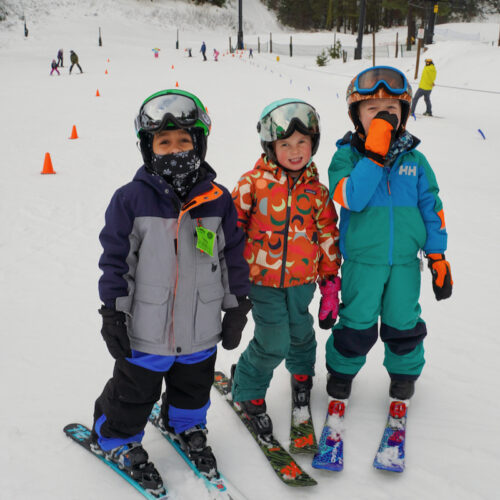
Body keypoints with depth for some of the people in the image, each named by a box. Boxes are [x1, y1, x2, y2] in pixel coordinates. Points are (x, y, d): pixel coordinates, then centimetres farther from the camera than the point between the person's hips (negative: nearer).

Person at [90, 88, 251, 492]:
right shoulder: (131, 199, -11)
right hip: (145, 329, -2)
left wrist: (237, 308, 5)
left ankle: (186, 427, 53)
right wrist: (113, 314, -6)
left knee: (194, 387, 24)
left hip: (202, 329, 3)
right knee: (134, 393, 15)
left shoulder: (218, 200, -5)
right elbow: (114, 259, -6)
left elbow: (234, 257, 3)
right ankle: (116, 439, 41)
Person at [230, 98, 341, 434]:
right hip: (263, 279, -3)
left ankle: (301, 372, 52)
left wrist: (330, 285, 5)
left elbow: (328, 237, 5)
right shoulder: (254, 182, -11)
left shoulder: (316, 189, -1)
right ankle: (248, 390, 23)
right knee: (273, 342, -4)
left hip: (302, 279, 3)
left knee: (300, 331, 19)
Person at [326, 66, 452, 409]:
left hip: (405, 259, 2)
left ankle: (405, 370, 38)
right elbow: (352, 198, -23)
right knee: (358, 323, 7)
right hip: (362, 259, -2)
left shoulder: (414, 159, 1)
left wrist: (438, 257, 3)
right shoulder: (347, 155, -7)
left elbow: (431, 208, 6)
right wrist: (374, 154, -27)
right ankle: (343, 369, 32)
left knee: (403, 322, 14)